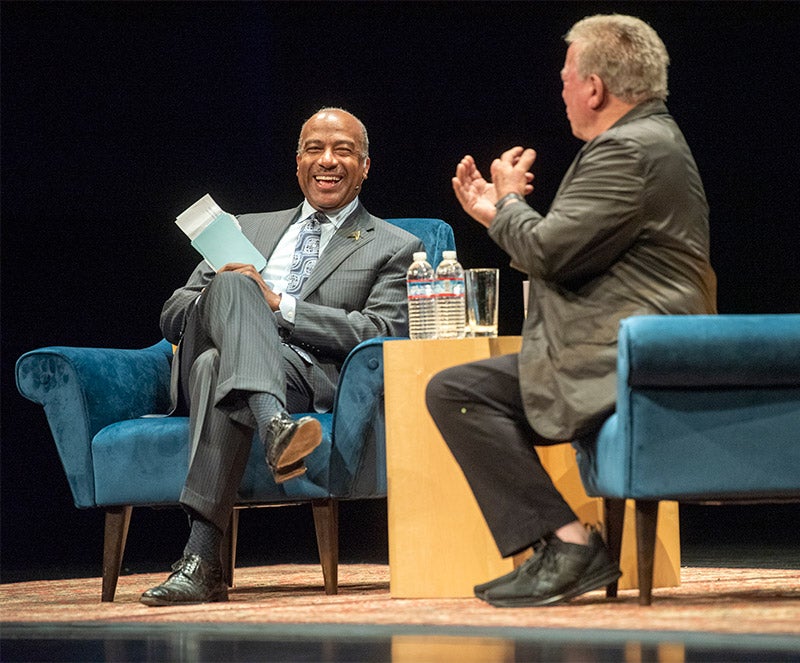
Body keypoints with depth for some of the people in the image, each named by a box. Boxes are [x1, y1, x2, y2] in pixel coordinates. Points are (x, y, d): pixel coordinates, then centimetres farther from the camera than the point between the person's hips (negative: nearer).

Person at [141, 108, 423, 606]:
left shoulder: (395, 250, 19)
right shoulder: (249, 229, 31)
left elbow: (382, 335, -1)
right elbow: (173, 316, 23)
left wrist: (279, 307, -9)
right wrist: (228, 296, -2)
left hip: (311, 379, -3)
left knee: (217, 367, -38)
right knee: (230, 284, -34)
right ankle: (274, 428, -57)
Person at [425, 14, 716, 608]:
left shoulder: (630, 149, -15)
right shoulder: (650, 138, 21)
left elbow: (552, 252, -18)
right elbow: (567, 254, 26)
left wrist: (509, 201, 1)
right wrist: (497, 214, 24)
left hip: (627, 364, -11)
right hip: (637, 353, 11)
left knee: (457, 392, -17)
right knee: (455, 390, 15)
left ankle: (569, 543, -19)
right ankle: (560, 548, 8)